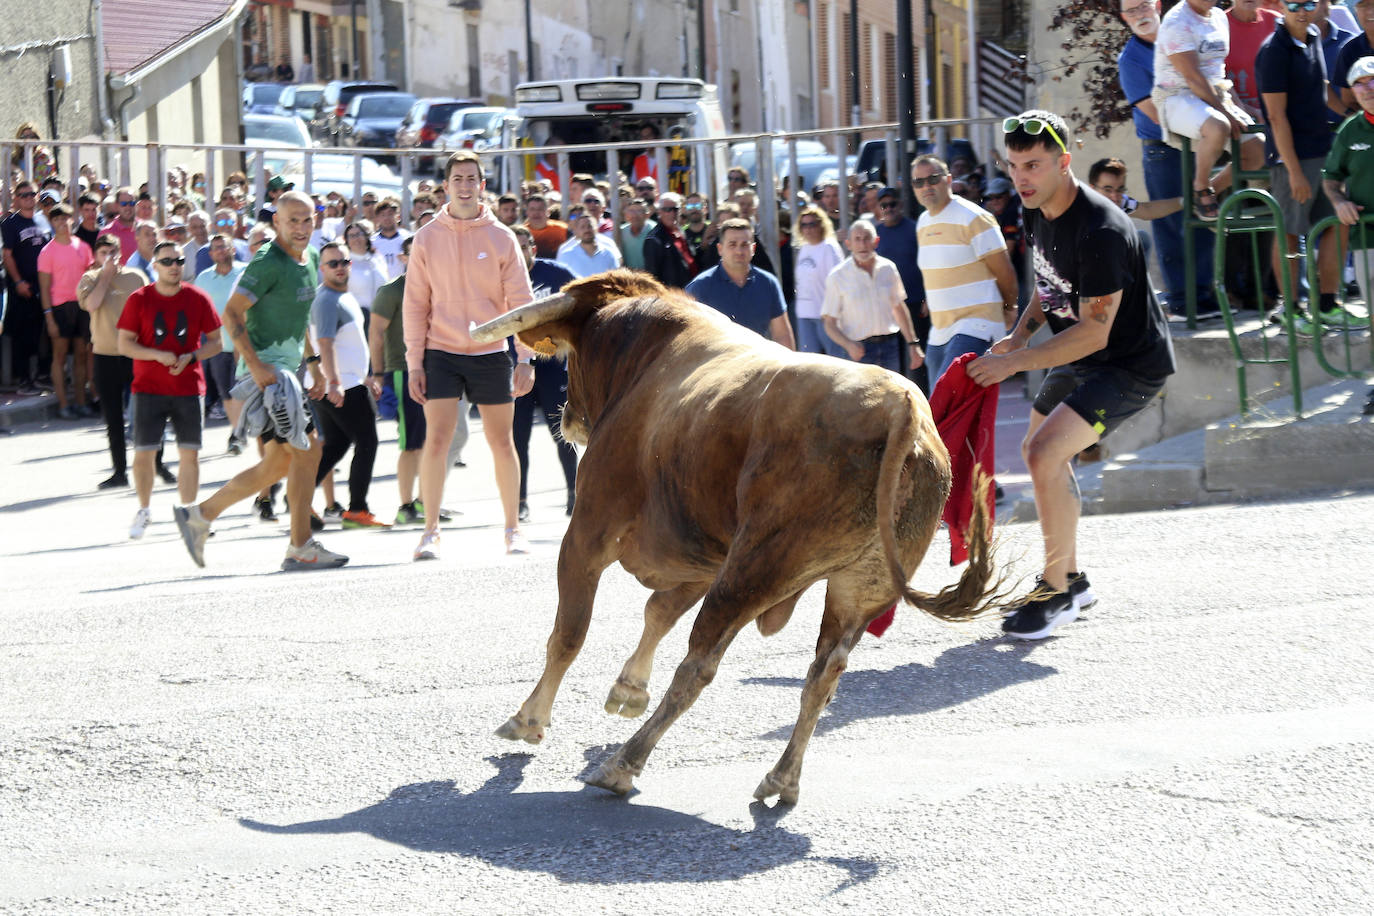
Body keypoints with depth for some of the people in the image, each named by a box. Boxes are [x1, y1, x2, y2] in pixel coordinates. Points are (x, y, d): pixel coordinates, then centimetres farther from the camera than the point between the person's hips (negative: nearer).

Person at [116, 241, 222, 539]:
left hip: (188, 388, 1)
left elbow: (216, 342, 7)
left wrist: (191, 357, -11)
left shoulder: (198, 299, 3)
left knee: (190, 453, -1)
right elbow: (125, 344, -2)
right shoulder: (139, 300, -1)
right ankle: (143, 511, 15)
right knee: (143, 452, -3)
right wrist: (158, 355, -17)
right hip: (149, 389, -1)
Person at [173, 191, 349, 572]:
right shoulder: (268, 263, -16)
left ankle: (200, 515, 20)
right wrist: (255, 364, -27)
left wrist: (313, 361, 20)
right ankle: (300, 548, -5)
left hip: (288, 367, 10)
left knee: (279, 463, 11)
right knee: (306, 449, -12)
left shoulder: (311, 258, 13)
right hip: (267, 370, -10)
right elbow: (232, 313, -19)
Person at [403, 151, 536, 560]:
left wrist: (525, 358, -5)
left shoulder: (500, 238, 1)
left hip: (491, 353, 0)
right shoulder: (427, 239, 3)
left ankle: (513, 528, 17)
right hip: (441, 353, 0)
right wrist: (414, 364, -1)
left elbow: (521, 301, 2)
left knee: (502, 442, 5)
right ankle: (430, 530, -3)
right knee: (436, 440, -9)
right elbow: (415, 305, 4)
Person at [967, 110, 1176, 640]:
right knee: (1038, 453, 21)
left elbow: (1093, 334, -31)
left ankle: (1056, 593, -11)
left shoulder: (1100, 231, -31)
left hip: (1132, 364, -10)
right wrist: (1021, 333, -1)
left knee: (1045, 453, -23)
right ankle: (1072, 579, 36)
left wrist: (1015, 362, -27)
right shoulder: (1038, 213, -2)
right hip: (1079, 359, 10)